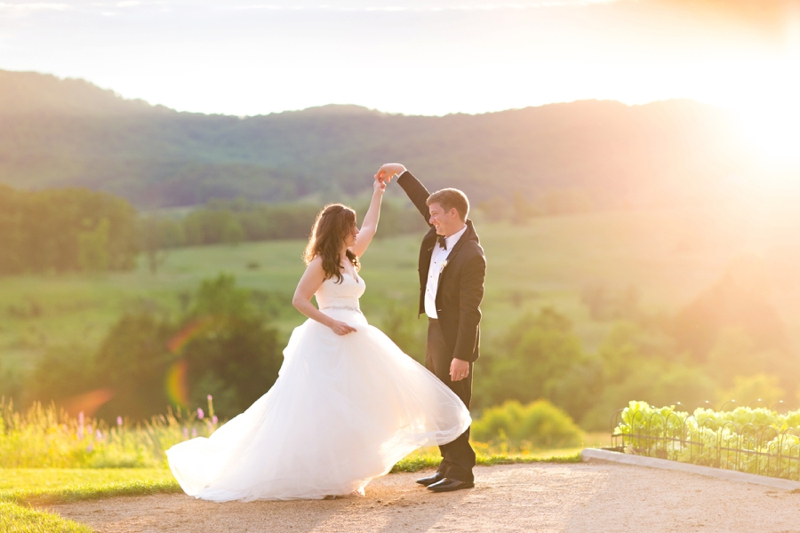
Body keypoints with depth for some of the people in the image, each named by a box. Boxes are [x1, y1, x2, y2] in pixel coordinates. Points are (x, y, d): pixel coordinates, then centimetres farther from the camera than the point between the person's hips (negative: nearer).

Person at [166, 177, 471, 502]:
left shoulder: (349, 259, 16)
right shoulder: (321, 262, -7)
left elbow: (370, 229, 30)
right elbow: (299, 300, -12)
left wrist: (377, 194, 36)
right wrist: (332, 323, -20)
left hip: (352, 343, 9)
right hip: (327, 342, -9)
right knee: (325, 410, -10)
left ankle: (340, 476, 7)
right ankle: (320, 480, -8)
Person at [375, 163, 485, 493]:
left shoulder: (471, 256, -23)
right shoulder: (441, 234, 1)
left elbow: (470, 310, -24)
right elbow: (425, 202, 21)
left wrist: (462, 355, -25)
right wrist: (400, 173, 16)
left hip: (454, 337, -10)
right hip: (436, 330, 10)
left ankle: (461, 472, 3)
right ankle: (449, 465, 22)